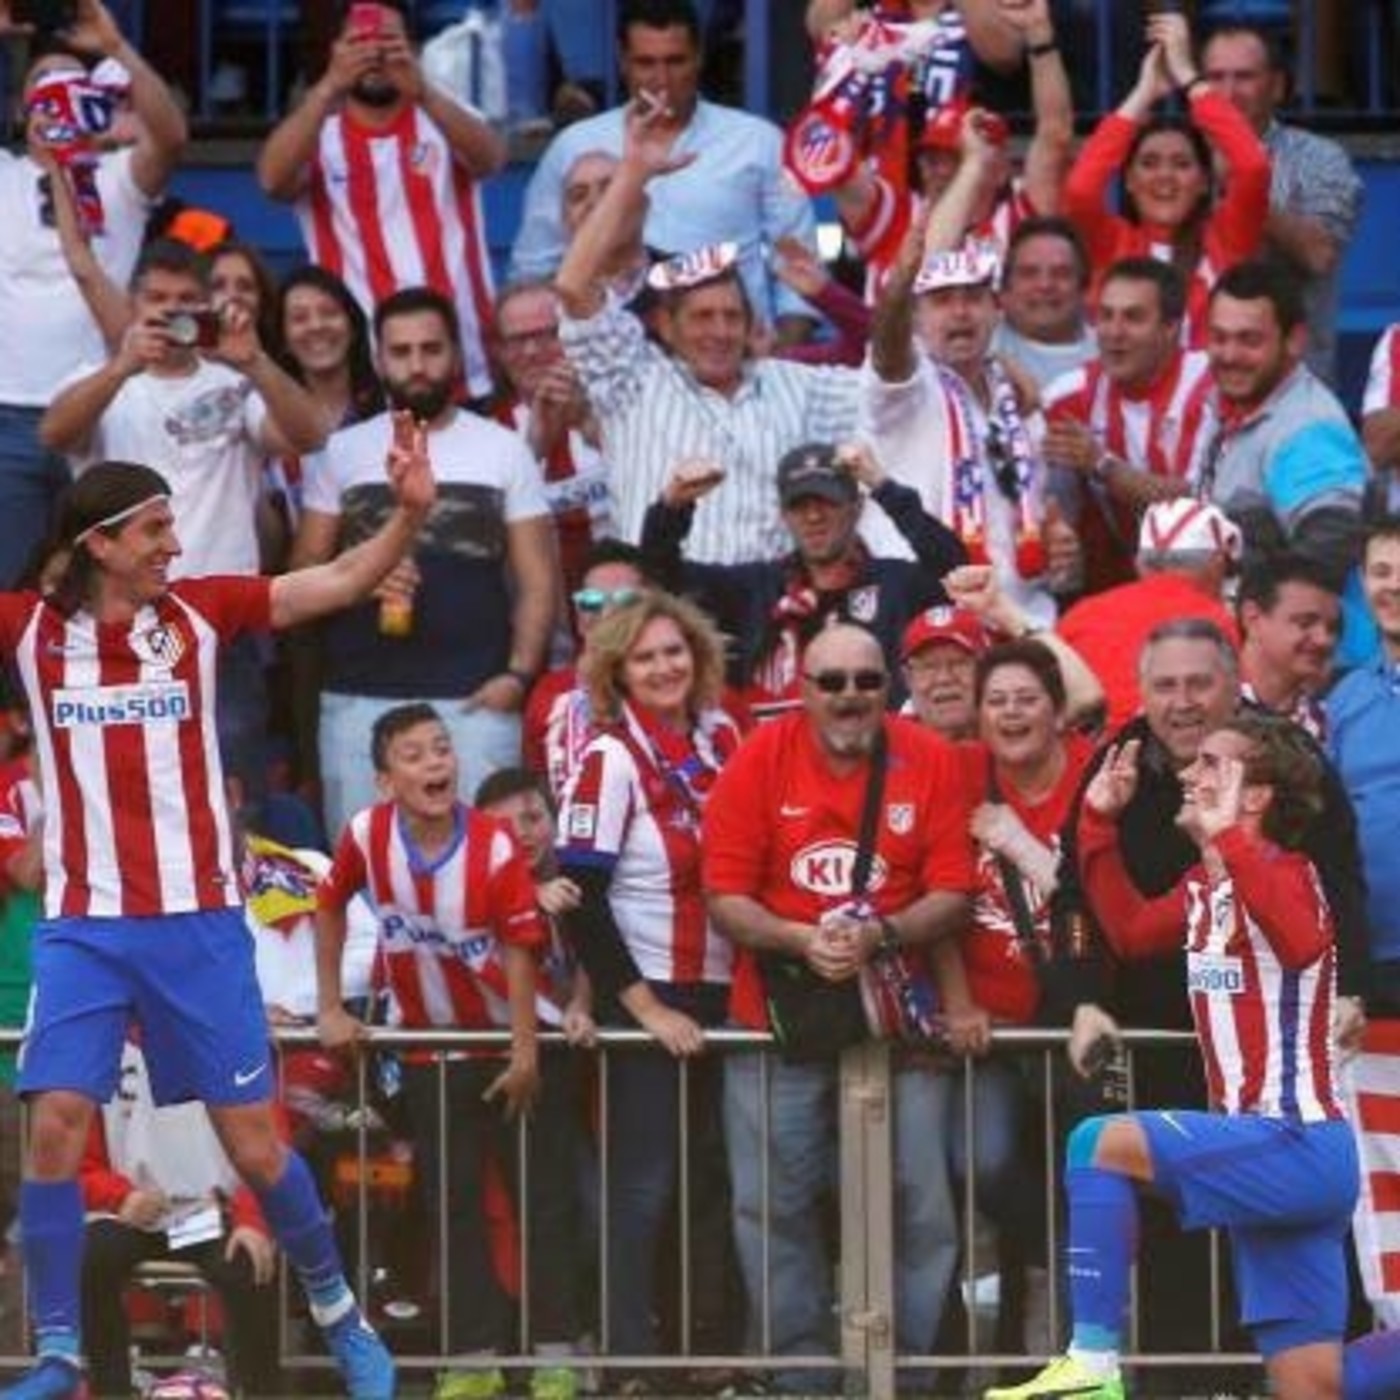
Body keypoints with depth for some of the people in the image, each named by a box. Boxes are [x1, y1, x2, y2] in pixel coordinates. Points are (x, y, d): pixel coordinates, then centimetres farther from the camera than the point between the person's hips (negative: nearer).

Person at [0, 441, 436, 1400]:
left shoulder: (197, 612, 1)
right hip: (83, 926, 0)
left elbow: (340, 582, 0)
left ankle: (340, 1316, 23)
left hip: (198, 923, 0)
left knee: (253, 1140, 3)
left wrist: (408, 517, -16)